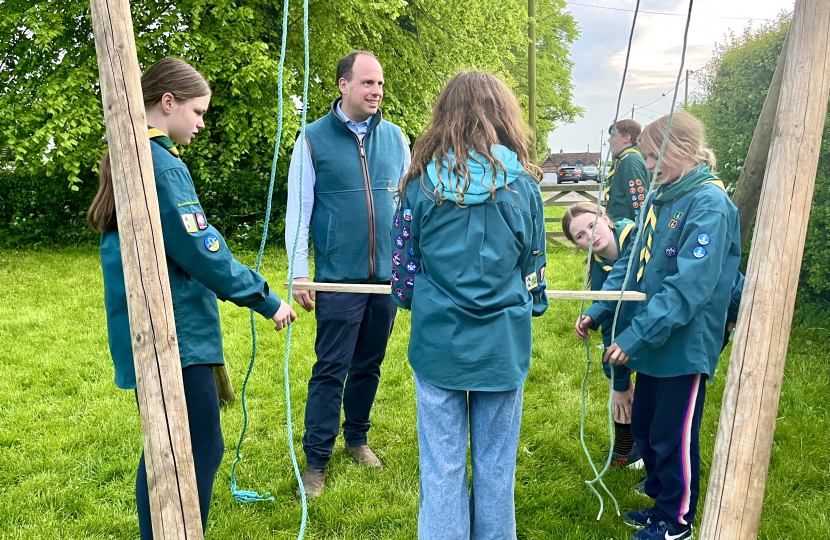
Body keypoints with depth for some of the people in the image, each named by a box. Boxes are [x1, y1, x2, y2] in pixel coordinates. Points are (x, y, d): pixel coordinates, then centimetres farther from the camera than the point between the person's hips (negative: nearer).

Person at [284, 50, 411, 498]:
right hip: (339, 278, -3)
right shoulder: (314, 139, -3)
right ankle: (316, 459, 14)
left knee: (369, 365, 15)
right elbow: (297, 210, -2)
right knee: (331, 369, 1)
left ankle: (357, 437, 34)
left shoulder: (395, 137, 6)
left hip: (387, 276, 4)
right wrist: (299, 274, -6)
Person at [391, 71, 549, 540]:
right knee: (495, 465, 15)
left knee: (442, 466, 10)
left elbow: (404, 267, 2)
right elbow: (534, 268, 7)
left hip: (438, 342, -1)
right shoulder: (522, 184, -3)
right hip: (503, 344, 1)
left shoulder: (422, 182, -5)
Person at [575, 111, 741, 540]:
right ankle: (661, 500, 40)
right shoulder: (658, 200, 6)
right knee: (643, 427, 19)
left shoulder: (709, 204, -18)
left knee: (673, 438, 8)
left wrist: (635, 336, -28)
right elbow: (631, 264, 10)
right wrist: (597, 310, -1)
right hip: (653, 343, 8)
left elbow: (690, 285, -26)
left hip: (685, 346, -8)